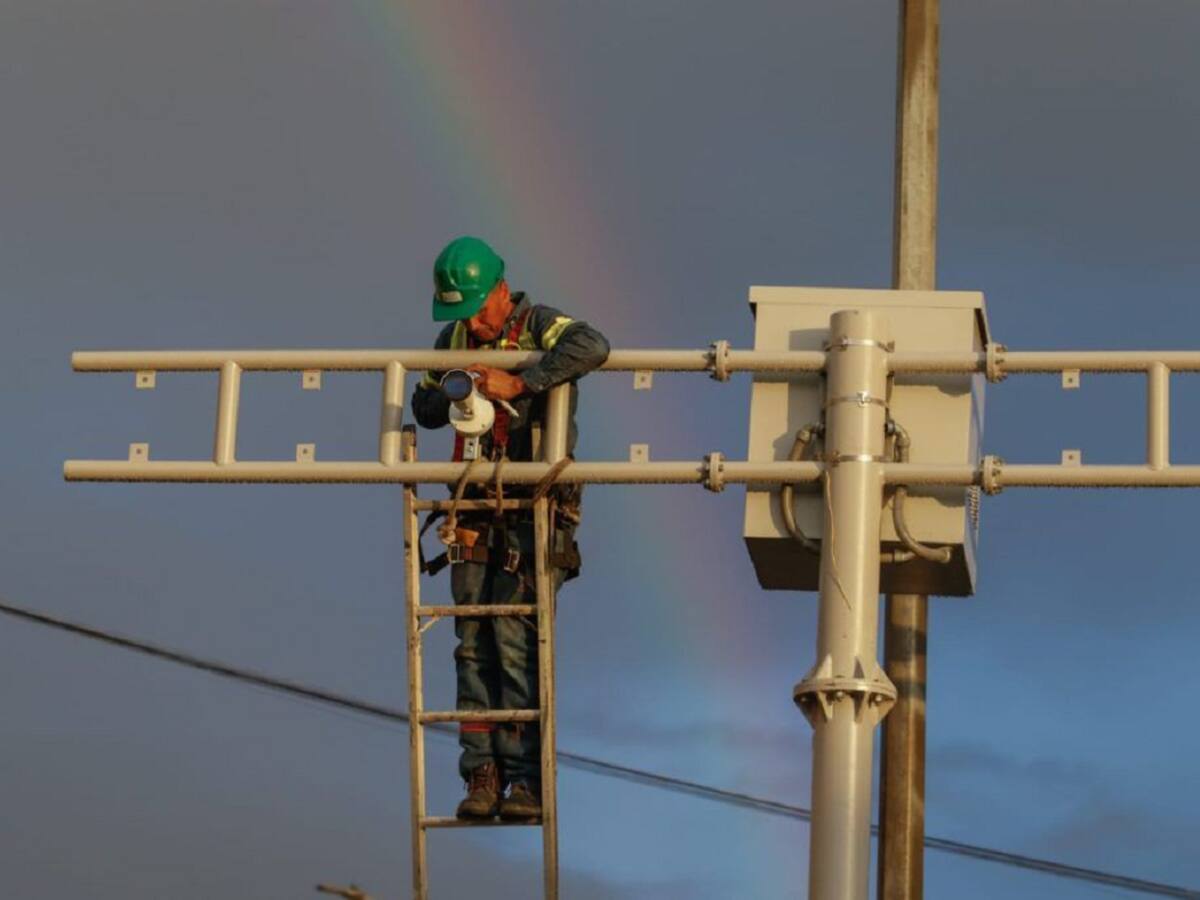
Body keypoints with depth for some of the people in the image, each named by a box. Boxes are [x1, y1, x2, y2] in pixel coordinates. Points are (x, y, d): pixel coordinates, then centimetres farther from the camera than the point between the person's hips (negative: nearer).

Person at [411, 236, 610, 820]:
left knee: (516, 637, -13)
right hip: (477, 510, 6)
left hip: (535, 509, -6)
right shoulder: (455, 337, 11)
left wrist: (518, 384, -30)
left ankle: (525, 778, -10)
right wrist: (451, 399, -4)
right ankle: (481, 775, 4)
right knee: (473, 644, 1)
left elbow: (593, 347, -29)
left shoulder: (540, 327, -8)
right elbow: (424, 408, 20)